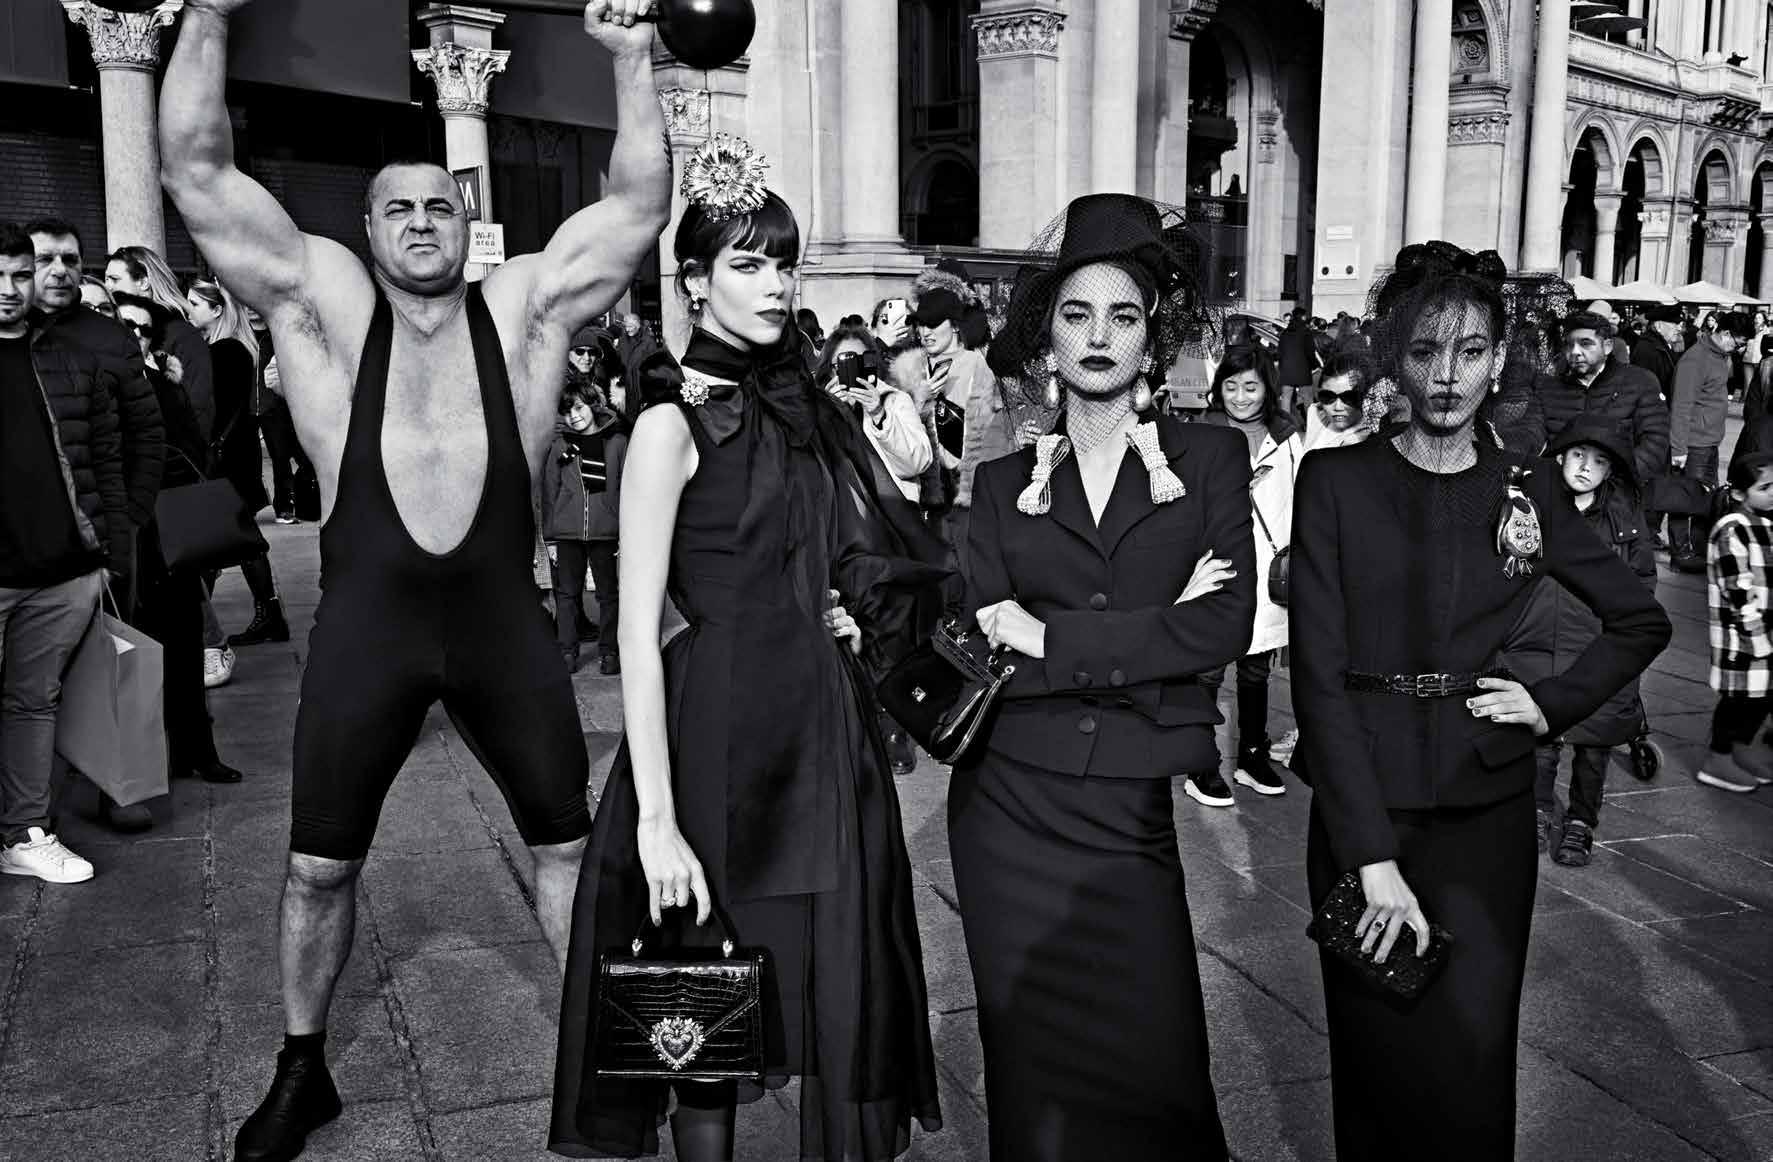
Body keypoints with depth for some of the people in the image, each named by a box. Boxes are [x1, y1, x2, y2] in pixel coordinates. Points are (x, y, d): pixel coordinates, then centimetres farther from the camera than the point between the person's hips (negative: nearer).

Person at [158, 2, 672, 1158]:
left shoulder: (525, 304, 2)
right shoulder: (324, 302, 2)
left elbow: (642, 202, -4)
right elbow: (197, 171, -5)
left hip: (505, 618, 1)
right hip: (367, 623, 0)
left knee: (567, 843, 11)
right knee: (319, 866, 9)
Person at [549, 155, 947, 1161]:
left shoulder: (810, 414, 10)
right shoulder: (674, 424, -9)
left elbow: (871, 565, 23)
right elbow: (638, 636, -15)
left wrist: (856, 617, 1)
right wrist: (656, 820, -20)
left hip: (827, 734, 6)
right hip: (725, 735, -6)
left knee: (848, 1000, 12)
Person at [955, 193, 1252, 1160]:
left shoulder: (1211, 459, 4)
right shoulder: (1004, 483, 8)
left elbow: (1227, 624, -9)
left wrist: (1052, 638, -11)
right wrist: (1146, 642, -13)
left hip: (1132, 817, -1)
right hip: (1010, 808, 1)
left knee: (1150, 1074, 1)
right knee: (1034, 1072, 11)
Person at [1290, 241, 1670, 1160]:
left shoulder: (1526, 495, 5)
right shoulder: (1337, 482, -3)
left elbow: (1642, 620, 20)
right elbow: (1318, 672, -10)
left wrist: (1554, 704, 3)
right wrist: (1375, 855, -16)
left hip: (1486, 814, 2)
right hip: (1362, 806, -1)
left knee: (1470, 1072, 0)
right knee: (1372, 1059, 8)